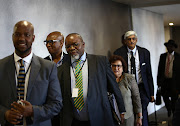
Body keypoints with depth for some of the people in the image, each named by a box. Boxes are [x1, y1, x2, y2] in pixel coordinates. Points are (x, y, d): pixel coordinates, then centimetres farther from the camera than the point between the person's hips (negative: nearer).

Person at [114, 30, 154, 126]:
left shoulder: (145, 52, 3)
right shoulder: (118, 53, -1)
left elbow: (149, 74, 5)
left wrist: (151, 93, 3)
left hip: (141, 88, 1)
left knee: (142, 114, -2)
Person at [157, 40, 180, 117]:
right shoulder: (162, 56, 7)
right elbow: (160, 68, 8)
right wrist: (158, 80, 3)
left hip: (174, 81, -2)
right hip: (164, 80, 2)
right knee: (165, 97, 5)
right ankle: (169, 109, 33)